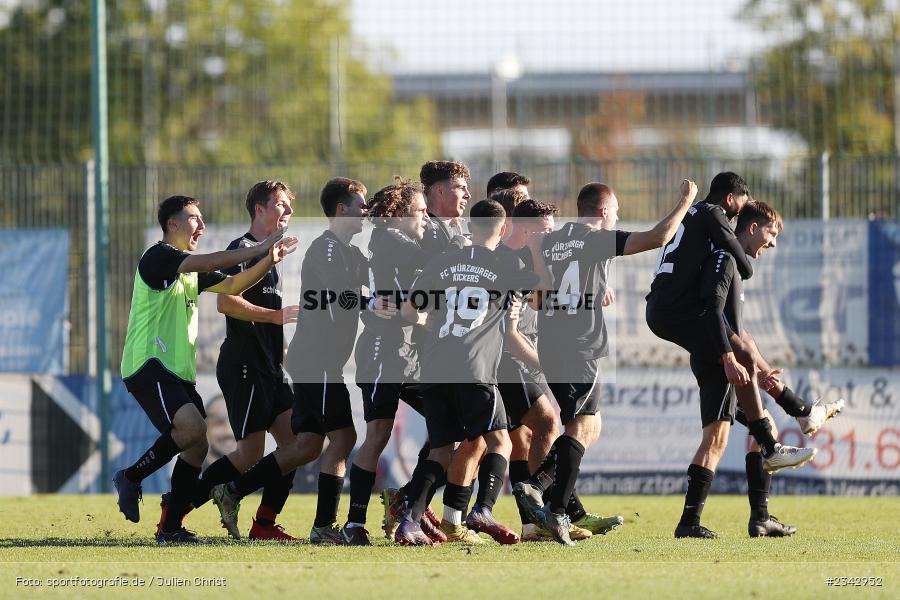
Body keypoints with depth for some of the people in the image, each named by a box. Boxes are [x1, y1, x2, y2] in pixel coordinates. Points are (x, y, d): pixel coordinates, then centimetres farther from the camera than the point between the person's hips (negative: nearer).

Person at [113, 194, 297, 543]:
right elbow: (207, 263, -20)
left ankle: (171, 528, 4)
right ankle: (131, 478, -10)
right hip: (148, 366, -10)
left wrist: (269, 261, 0)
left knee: (197, 446, 0)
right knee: (192, 427, -27)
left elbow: (231, 285, 16)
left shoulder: (192, 270, 23)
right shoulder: (158, 257, -6)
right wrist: (258, 249, -20)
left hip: (179, 371, 10)